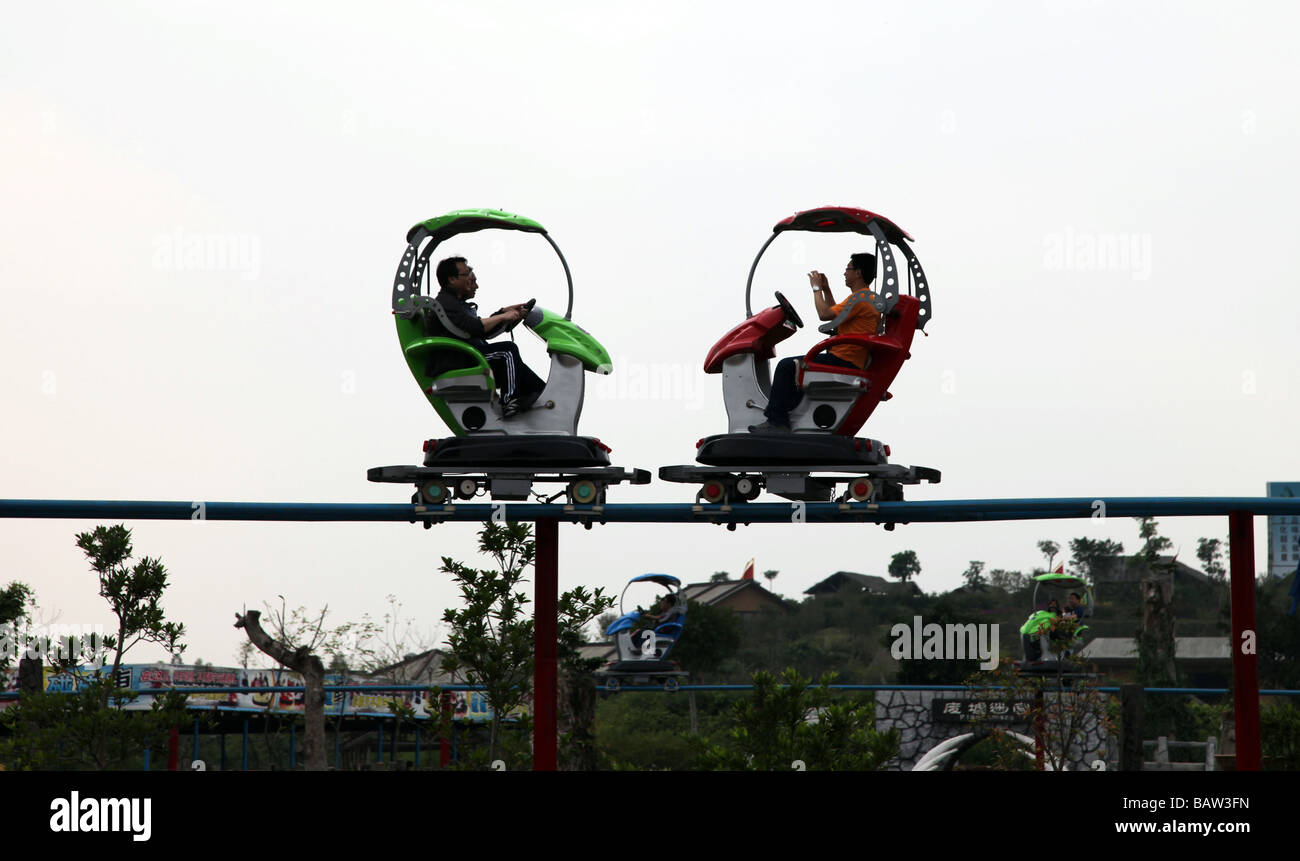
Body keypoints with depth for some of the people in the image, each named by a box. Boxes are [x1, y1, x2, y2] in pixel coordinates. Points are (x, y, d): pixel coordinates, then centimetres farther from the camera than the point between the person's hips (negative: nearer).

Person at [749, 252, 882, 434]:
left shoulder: (860, 298, -14)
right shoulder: (868, 296, 21)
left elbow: (825, 314, -19)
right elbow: (836, 314, 32)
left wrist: (817, 288, -5)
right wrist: (826, 289, 21)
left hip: (844, 361, -11)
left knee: (786, 366, -16)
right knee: (795, 365, 28)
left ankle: (777, 422, -19)